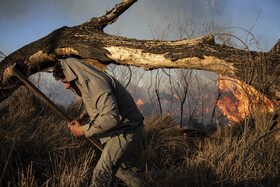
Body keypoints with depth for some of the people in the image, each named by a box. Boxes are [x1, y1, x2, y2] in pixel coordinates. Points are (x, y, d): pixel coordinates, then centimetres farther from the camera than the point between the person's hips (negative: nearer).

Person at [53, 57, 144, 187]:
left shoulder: (96, 85, -28)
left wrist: (83, 130, -29)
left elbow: (111, 118, -40)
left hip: (126, 130, -10)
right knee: (113, 163, 28)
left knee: (101, 173, -14)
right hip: (116, 130, 11)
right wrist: (81, 117, 11)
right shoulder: (87, 83, 5)